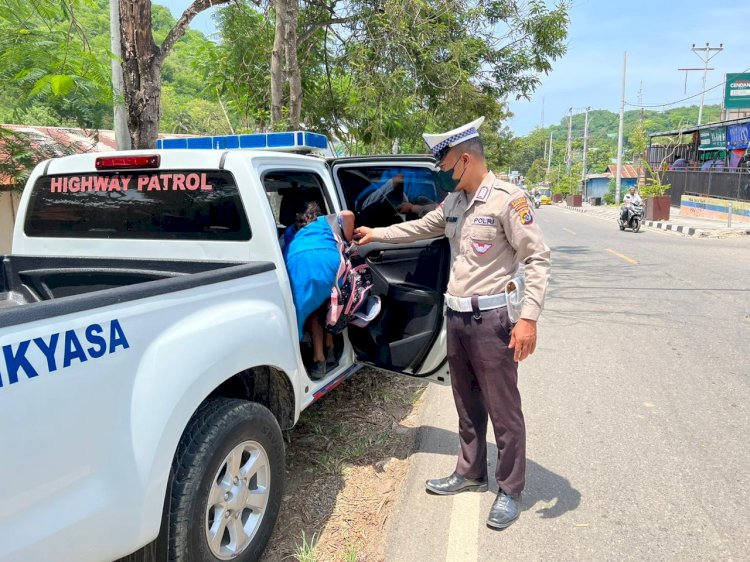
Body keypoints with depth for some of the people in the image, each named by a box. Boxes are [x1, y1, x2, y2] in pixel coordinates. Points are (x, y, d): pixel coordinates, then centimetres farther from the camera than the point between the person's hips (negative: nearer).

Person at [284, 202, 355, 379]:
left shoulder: (294, 235, 44)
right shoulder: (327, 221, 36)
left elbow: (286, 254, 31)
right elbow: (347, 215, 17)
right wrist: (347, 243, 28)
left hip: (297, 262, 1)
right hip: (326, 258, -1)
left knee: (311, 310, 19)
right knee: (327, 306, 25)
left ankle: (319, 360, 11)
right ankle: (329, 352, 22)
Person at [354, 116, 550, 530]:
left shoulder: (507, 199, -14)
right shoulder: (454, 202, 10)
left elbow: (537, 258, -16)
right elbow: (421, 228, 26)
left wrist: (529, 317, -22)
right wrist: (375, 235, 29)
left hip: (489, 319, -8)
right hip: (455, 317, 8)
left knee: (503, 410, 4)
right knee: (466, 404, 19)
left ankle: (511, 491, 19)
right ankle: (470, 472, 36)